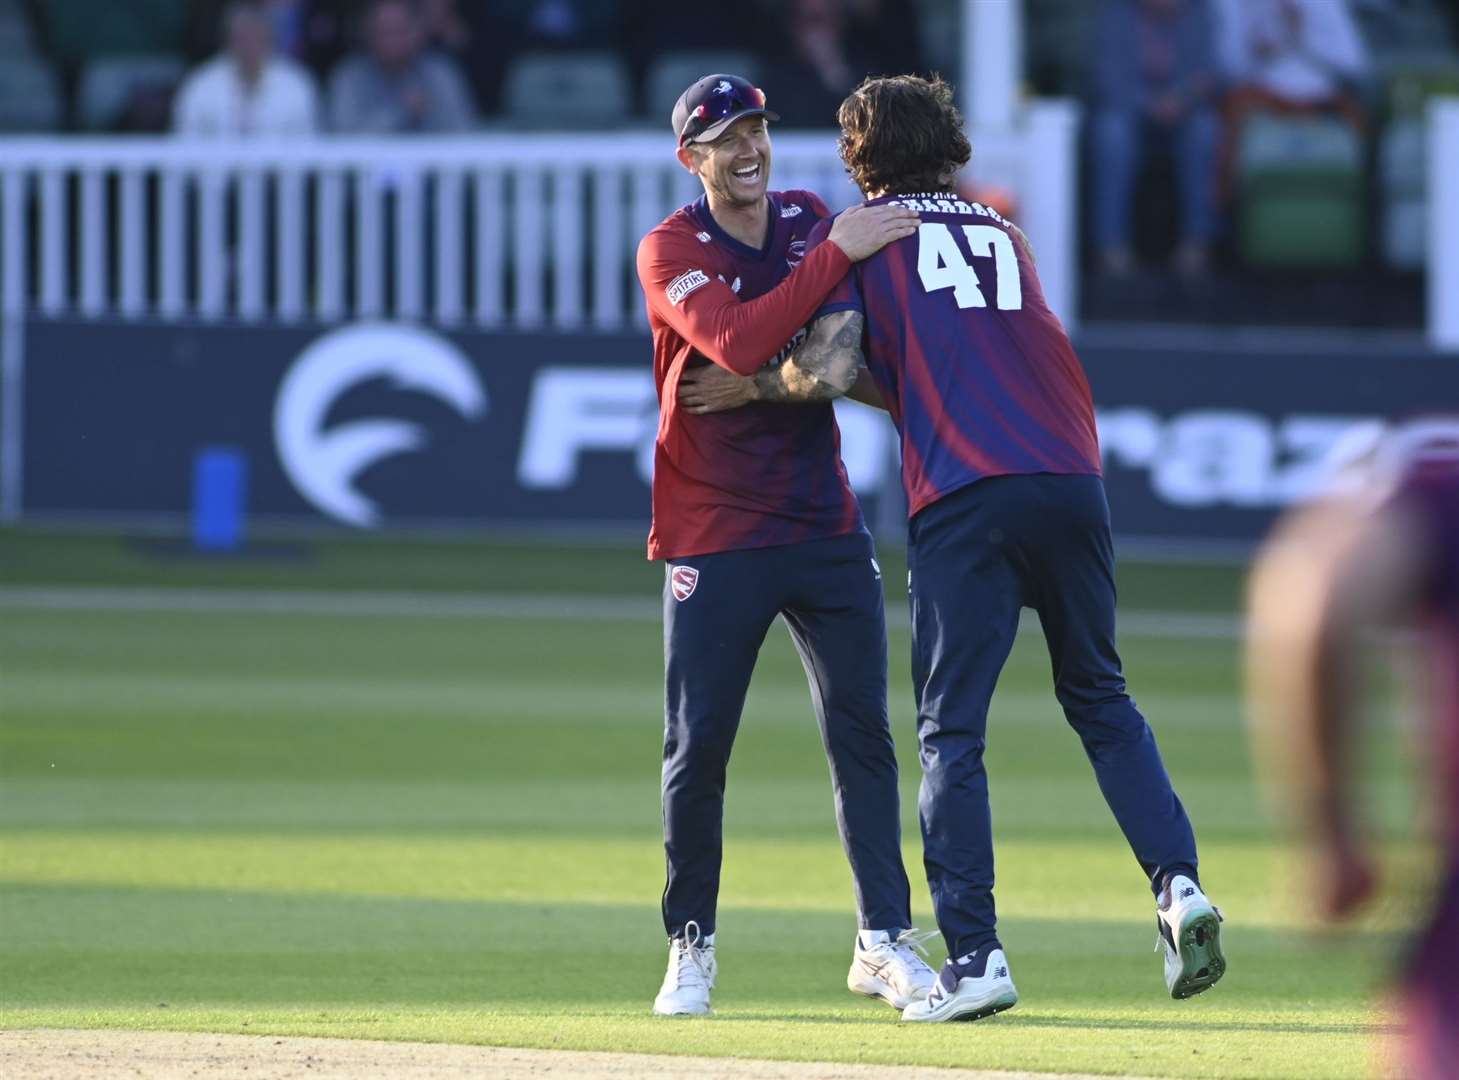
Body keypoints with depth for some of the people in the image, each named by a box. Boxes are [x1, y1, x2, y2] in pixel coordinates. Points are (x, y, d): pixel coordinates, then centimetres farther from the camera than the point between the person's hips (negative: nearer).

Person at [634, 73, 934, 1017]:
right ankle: (692, 947, 11)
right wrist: (838, 256, -27)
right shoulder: (672, 251, -9)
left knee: (863, 733, 1)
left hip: (825, 522, 4)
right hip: (715, 537, -4)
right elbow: (737, 342, -26)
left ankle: (885, 941, 4)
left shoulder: (812, 222, 7)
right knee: (697, 750, -1)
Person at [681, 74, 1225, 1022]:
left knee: (951, 728, -1)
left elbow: (830, 372, -2)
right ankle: (1179, 884, 0)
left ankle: (976, 954, -10)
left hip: (963, 497, -5)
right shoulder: (1002, 233, 26)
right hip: (1072, 476, 5)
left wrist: (753, 387, 16)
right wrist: (888, 381, 36)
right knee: (1100, 698, 18)